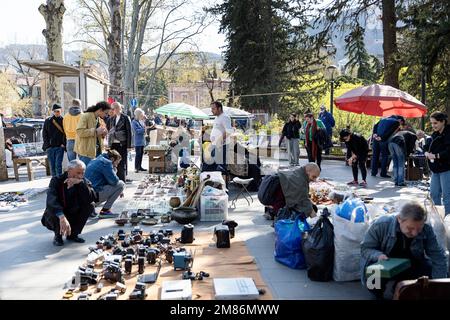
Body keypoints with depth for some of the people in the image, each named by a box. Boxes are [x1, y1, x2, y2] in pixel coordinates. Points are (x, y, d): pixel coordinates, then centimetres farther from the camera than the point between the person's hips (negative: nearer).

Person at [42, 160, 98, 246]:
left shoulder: (84, 182, -10)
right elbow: (51, 201, -37)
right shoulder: (57, 180, -18)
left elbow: (93, 198, -28)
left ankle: (73, 234, -1)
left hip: (73, 216, 3)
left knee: (90, 205, -19)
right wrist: (62, 217, -54)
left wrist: (81, 183, -38)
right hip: (56, 217, -3)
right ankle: (58, 236, -2)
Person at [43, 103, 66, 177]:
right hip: (50, 146, 3)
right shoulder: (48, 121, 8)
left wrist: (64, 144, -10)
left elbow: (65, 134, -1)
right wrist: (47, 144, -1)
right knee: (52, 166, 7)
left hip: (60, 146, -3)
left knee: (58, 165, -8)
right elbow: (44, 133, 9)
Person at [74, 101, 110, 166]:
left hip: (97, 150, 8)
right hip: (86, 151, -8)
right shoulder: (85, 116, -10)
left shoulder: (98, 119, 14)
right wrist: (96, 131, -24)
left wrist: (103, 134, 2)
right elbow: (79, 132, -21)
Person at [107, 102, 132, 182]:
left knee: (122, 164, -1)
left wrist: (128, 145, -10)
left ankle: (122, 181, 6)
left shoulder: (125, 118, -3)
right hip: (113, 144, 5)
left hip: (122, 144, -5)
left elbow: (129, 131, -6)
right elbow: (107, 130, 17)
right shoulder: (111, 119, 12)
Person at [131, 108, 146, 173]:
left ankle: (139, 166, 19)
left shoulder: (142, 121, 13)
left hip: (142, 140, 8)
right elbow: (136, 131, -19)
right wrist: (144, 129, -21)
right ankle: (136, 168, -2)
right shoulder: (134, 122, -10)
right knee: (138, 154, -7)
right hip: (138, 141, -8)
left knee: (141, 154, 11)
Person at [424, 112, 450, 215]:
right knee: (434, 194, 12)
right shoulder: (435, 134, 13)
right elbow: (428, 146, 19)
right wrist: (426, 152, -2)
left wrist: (435, 156, -19)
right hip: (436, 169, 8)